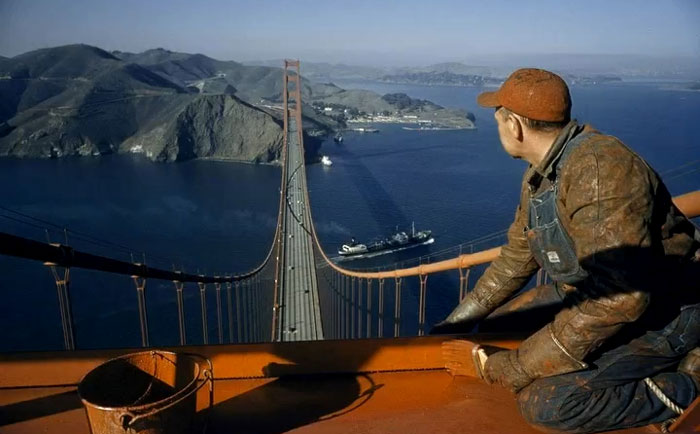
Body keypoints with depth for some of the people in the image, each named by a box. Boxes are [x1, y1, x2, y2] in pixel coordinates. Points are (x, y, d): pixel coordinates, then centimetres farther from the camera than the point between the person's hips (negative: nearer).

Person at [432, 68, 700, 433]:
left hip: (662, 312, -9)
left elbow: (621, 298, -35)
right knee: (493, 329, 7)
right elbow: (517, 259, 11)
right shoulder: (541, 173, 1)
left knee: (545, 402, -24)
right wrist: (455, 323, 11)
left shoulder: (599, 170, -30)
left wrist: (520, 368, -30)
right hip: (590, 293, 9)